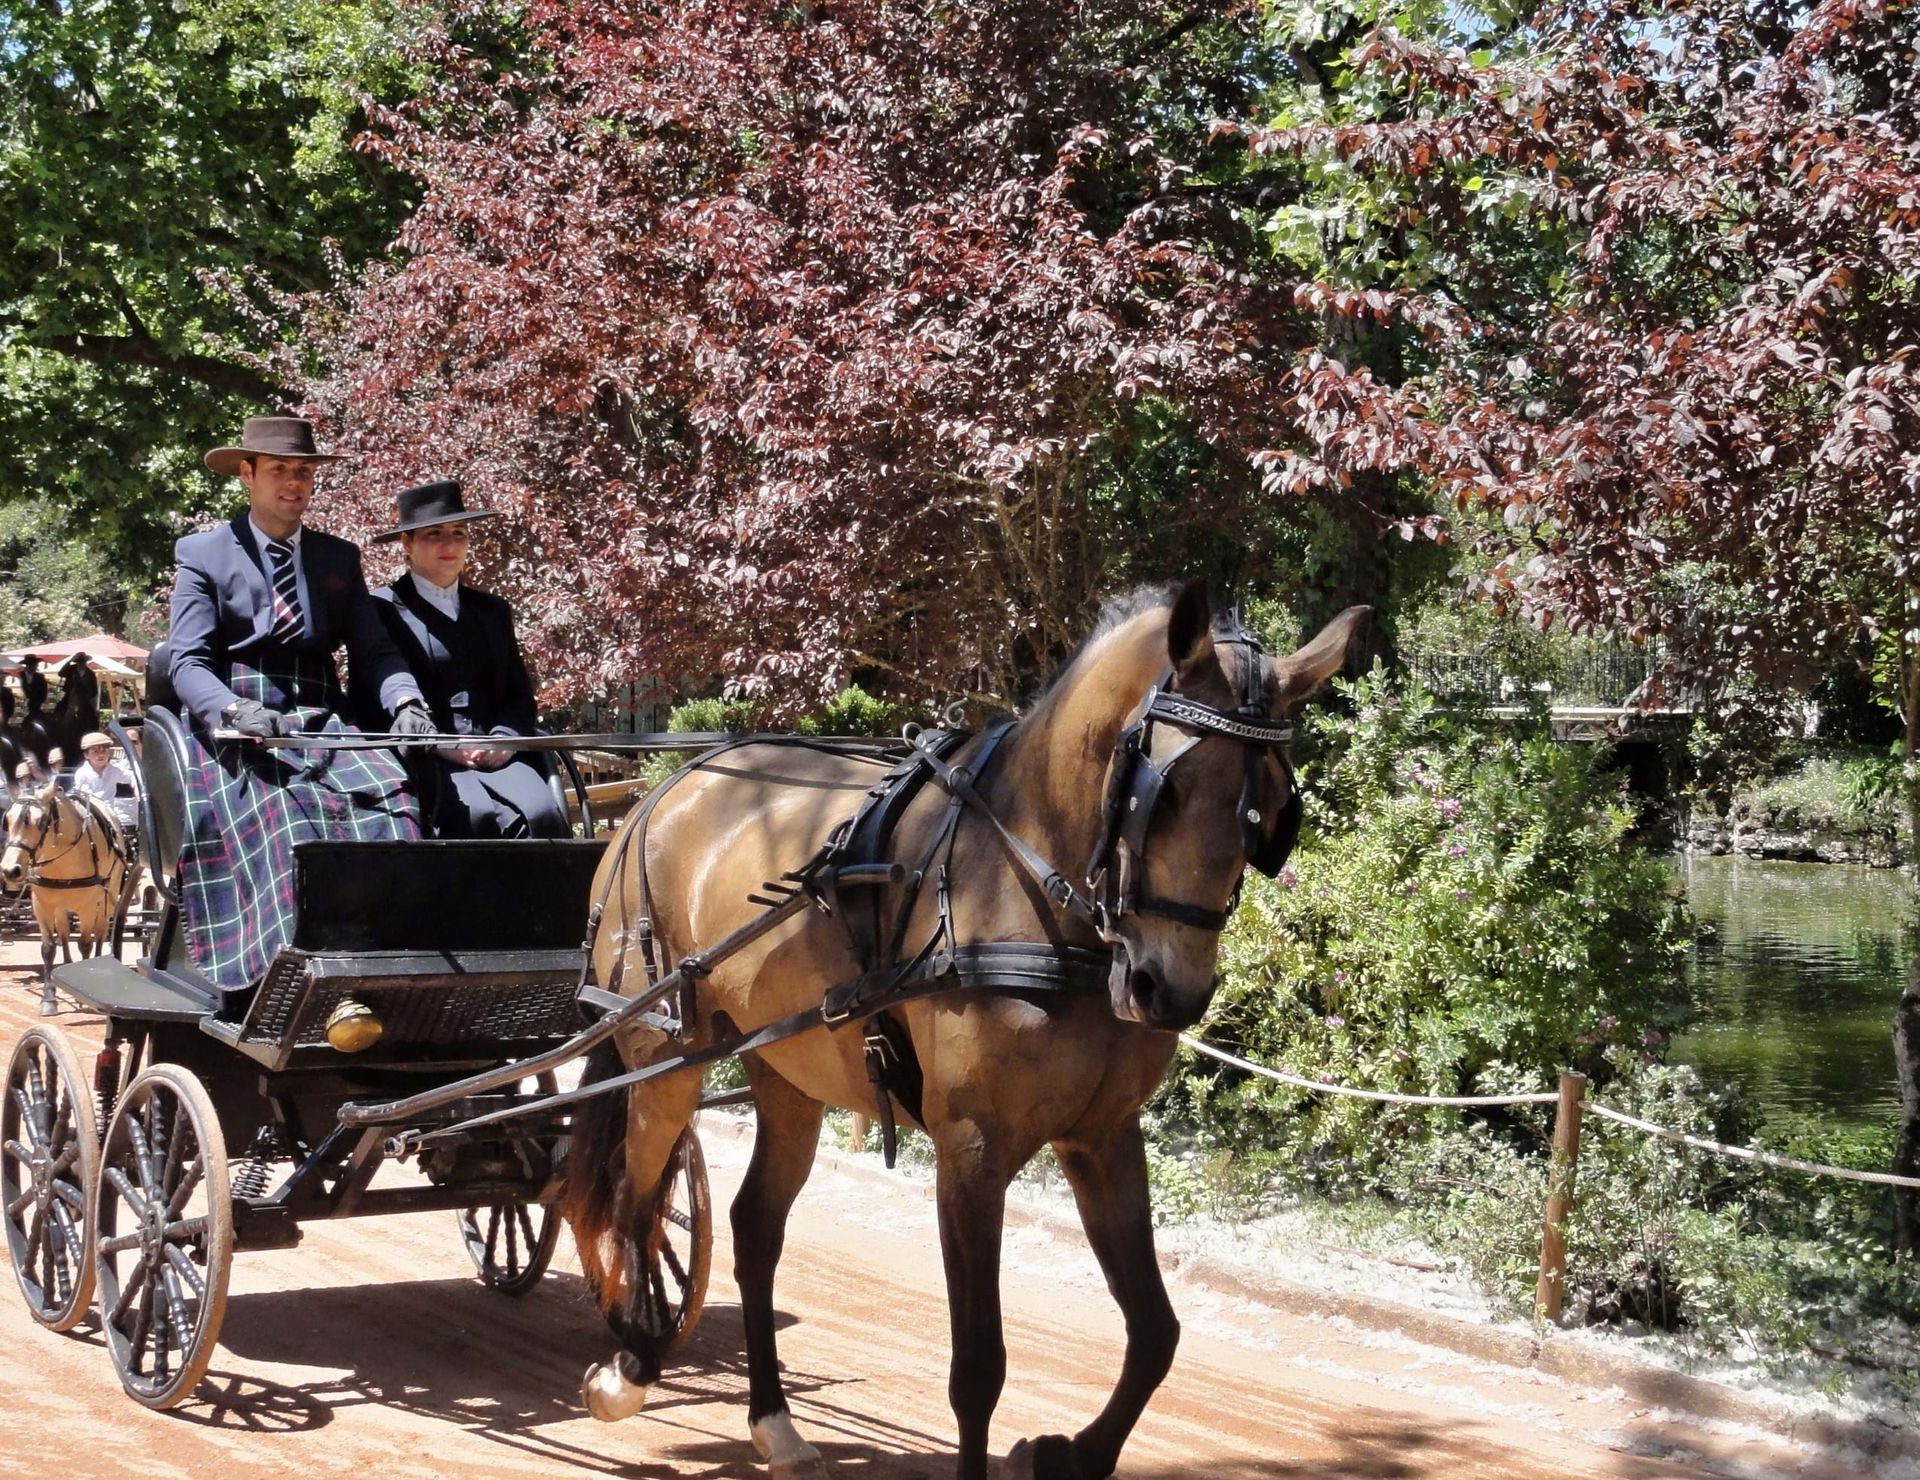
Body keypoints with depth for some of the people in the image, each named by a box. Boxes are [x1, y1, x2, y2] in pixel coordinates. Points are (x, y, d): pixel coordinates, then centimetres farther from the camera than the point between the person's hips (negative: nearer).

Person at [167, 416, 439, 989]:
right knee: (279, 828, -34)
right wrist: (236, 711, -23)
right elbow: (187, 661, -1)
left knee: (387, 803, -29)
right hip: (237, 737, -3)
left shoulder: (339, 558, 21)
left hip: (322, 727, 3)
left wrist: (405, 702, -13)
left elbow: (374, 651, 11)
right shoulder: (202, 553, 10)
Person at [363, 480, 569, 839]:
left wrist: (504, 738, -2)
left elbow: (520, 693, 21)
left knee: (543, 814, -27)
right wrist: (440, 745, -12)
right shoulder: (381, 610, 8)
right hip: (427, 765, -4)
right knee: (483, 817, -34)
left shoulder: (492, 611, 25)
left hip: (497, 756, 4)